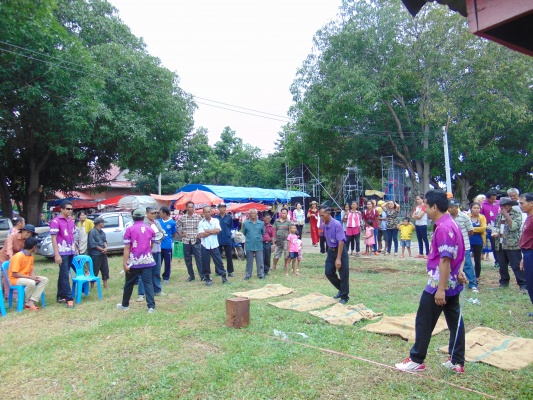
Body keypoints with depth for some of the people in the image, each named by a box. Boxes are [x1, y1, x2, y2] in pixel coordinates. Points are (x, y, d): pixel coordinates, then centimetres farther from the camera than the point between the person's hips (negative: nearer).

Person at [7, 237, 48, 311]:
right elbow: (14, 274, -22)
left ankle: (31, 301, -20)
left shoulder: (31, 255, 5)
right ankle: (26, 302, -11)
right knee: (31, 283, -36)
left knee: (45, 279, -11)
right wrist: (30, 277, -24)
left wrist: (34, 277, -12)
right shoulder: (18, 256, -21)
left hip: (26, 277, 9)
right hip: (15, 279, -8)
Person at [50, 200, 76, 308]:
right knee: (65, 275, -6)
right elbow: (53, 239, -11)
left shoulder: (71, 221, 12)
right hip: (62, 252, -7)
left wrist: (75, 250, 14)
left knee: (63, 274, 13)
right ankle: (69, 298, -5)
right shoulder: (55, 221, -8)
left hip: (70, 252, 7)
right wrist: (57, 255, -16)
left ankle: (60, 296, 22)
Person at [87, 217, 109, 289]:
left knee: (105, 269, 12)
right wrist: (102, 249, -12)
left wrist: (106, 248, -10)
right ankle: (92, 286, 10)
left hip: (103, 254, 8)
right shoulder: (92, 232, -14)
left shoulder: (102, 232, 11)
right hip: (95, 254, -8)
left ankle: (105, 285, 23)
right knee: (95, 271, -1)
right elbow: (92, 244, -17)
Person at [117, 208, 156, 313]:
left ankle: (125, 305, 29)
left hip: (134, 261, -2)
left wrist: (124, 263, -9)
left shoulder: (129, 229, -5)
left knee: (129, 283, 14)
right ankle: (151, 306, -5)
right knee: (148, 283, 1)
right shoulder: (150, 229, 5)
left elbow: (127, 248, -9)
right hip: (147, 260, 2)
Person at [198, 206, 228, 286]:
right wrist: (212, 232, -8)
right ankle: (207, 278, 17)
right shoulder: (201, 223, 0)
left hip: (214, 245, 0)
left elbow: (218, 230, -12)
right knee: (205, 262, 6)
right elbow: (201, 235, -10)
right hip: (205, 245, 0)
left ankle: (223, 277, 13)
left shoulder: (215, 220, 3)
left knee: (218, 261, 4)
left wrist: (207, 231, -10)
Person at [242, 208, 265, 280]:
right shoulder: (245, 223, -1)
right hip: (249, 245, 0)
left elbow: (263, 233, 11)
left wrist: (259, 238, 7)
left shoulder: (261, 223, 1)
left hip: (259, 245, 0)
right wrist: (249, 238, 10)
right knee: (249, 261, 10)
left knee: (260, 261, 4)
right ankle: (248, 275, 19)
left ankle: (261, 274, 14)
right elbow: (244, 233, 9)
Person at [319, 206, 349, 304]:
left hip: (340, 250, -7)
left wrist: (338, 259, -28)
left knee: (343, 275, 2)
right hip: (330, 251, 7)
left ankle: (344, 297, 17)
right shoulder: (324, 225, 0)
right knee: (328, 272, 7)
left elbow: (341, 242, -25)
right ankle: (341, 289, 29)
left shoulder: (337, 224, -23)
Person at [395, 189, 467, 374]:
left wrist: (440, 289, -23)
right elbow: (458, 254, 17)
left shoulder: (443, 228, -21)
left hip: (440, 284, -10)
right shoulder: (451, 224, 11)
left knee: (423, 322, 2)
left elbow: (445, 260, -24)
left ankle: (416, 360, 14)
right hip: (452, 283, 10)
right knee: (455, 322, 14)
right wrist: (459, 271, 7)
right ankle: (457, 362, 23)